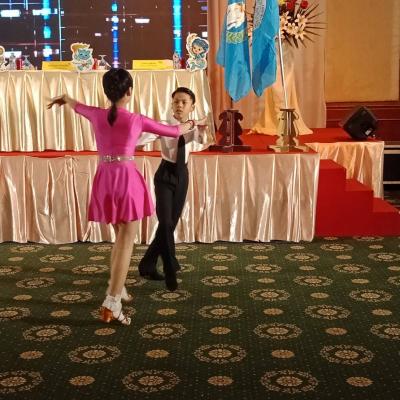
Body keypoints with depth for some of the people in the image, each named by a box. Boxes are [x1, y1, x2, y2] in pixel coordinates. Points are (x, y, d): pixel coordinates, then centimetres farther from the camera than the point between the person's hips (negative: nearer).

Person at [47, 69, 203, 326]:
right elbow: (174, 131, 5)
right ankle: (112, 303, -11)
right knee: (126, 240, -3)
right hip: (126, 178, -5)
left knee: (121, 235, 22)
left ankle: (117, 288, 31)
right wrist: (190, 124, 28)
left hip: (105, 178, 5)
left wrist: (62, 98, 52)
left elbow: (77, 105, 28)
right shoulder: (136, 120, -6)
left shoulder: (97, 115, 3)